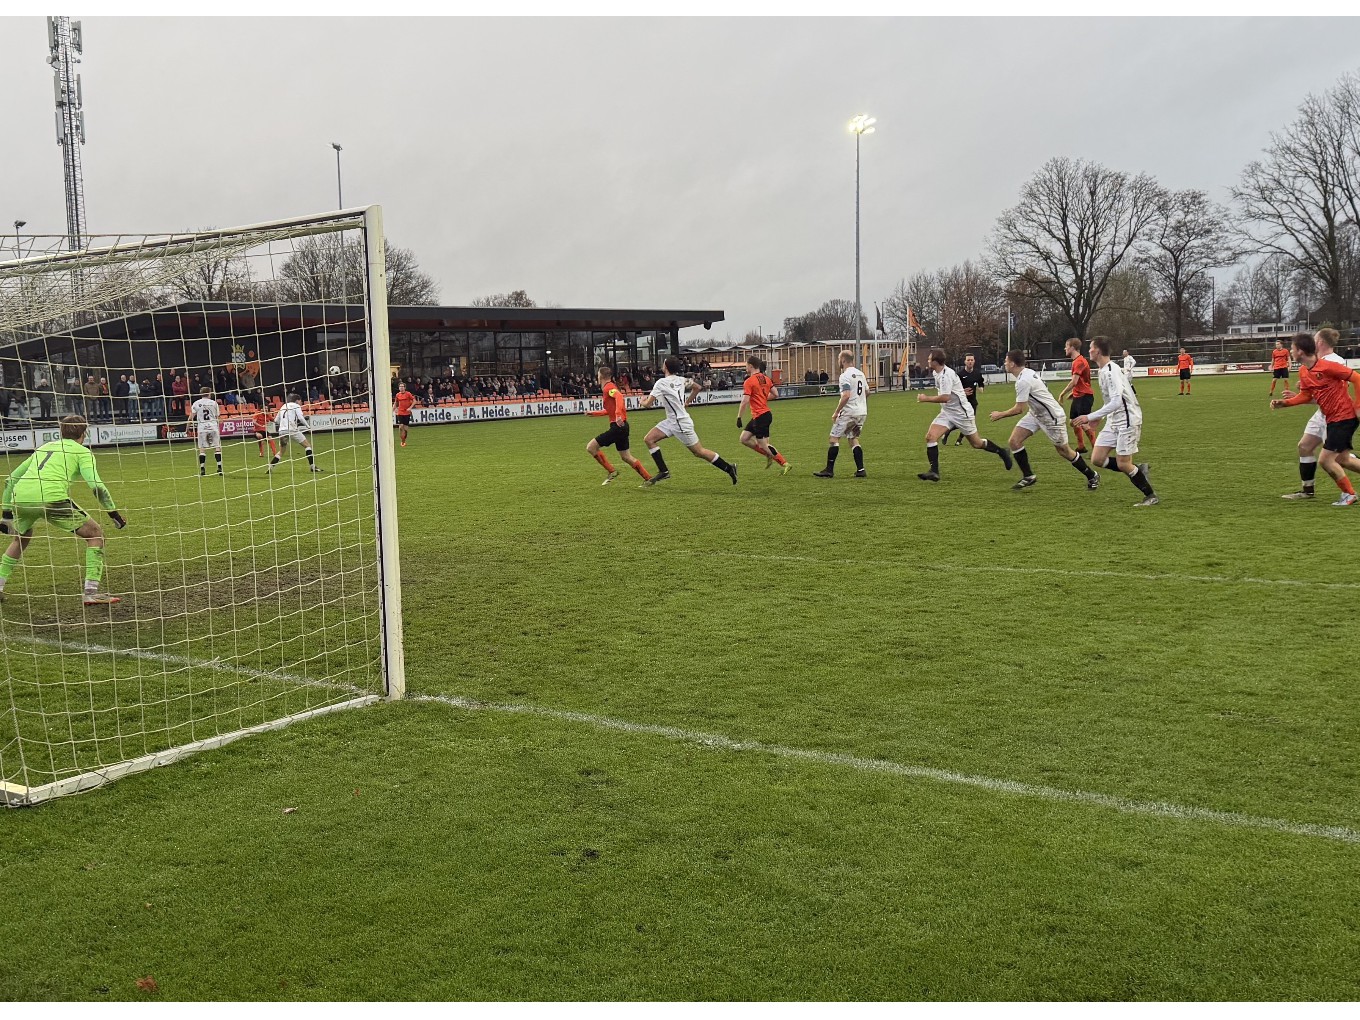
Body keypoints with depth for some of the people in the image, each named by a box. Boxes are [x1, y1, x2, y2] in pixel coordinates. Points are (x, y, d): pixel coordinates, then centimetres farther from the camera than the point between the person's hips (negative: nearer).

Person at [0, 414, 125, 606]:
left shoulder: (43, 447, 32)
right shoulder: (82, 451, 15)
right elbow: (96, 485, -2)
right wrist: (113, 512, 6)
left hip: (20, 498, 6)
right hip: (52, 498, -6)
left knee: (20, 538, 36)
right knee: (96, 535, 8)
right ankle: (91, 592, -1)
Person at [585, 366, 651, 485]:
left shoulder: (608, 387, -9)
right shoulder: (609, 387, 20)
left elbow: (619, 396, -31)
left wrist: (618, 415, -41)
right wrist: (593, 413, 35)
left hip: (618, 426, -10)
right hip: (622, 427, 10)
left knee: (591, 447, -7)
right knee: (626, 457, 16)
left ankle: (611, 471, -3)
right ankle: (648, 478, 17)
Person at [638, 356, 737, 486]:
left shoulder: (661, 383, -19)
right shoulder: (681, 380, 4)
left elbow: (648, 404, -16)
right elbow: (697, 387, 18)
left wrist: (642, 401, 7)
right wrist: (687, 403, 25)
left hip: (681, 423, -9)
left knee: (699, 452, 2)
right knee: (649, 439, 2)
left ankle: (729, 468, 11)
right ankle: (663, 472, 3)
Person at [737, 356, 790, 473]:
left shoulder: (749, 382, -14)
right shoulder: (766, 379, 9)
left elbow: (745, 402, -19)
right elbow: (776, 394, 11)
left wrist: (739, 417, -12)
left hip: (760, 416, -9)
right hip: (766, 414, 9)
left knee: (764, 445, -2)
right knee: (744, 438, 14)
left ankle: (785, 464, 0)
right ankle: (768, 455, 14)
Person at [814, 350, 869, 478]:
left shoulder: (845, 376, -14)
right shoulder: (860, 374, 13)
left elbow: (846, 396, -24)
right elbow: (867, 392, 24)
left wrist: (836, 412, -17)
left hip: (849, 412, -8)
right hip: (862, 412, 8)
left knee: (834, 438, -1)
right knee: (853, 439, 14)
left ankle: (829, 470, -2)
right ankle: (860, 470, 6)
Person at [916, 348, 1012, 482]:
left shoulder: (946, 374, -23)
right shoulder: (937, 373, 7)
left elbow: (945, 398, -31)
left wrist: (925, 399, -22)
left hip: (961, 413, -8)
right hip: (947, 412, 8)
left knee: (976, 443, 6)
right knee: (930, 436, -12)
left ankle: (1002, 452, 32)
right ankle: (934, 472, -12)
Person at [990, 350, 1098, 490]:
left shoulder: (1023, 381, -27)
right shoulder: (1027, 373, 3)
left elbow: (1018, 409, -24)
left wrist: (1000, 415, -10)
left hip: (1052, 417, -9)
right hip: (1036, 414, 9)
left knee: (1064, 451, 5)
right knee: (1014, 441, -5)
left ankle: (1092, 477, 24)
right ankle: (1028, 477, 4)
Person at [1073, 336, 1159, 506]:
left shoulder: (1110, 372, -21)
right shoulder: (1103, 371, 10)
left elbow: (1116, 402, -29)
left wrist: (1090, 417, -29)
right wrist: (1099, 416, 17)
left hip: (1127, 420, -9)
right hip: (1113, 421, 9)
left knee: (1123, 464, -7)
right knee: (1097, 459, 1)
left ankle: (1151, 497, 9)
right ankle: (1138, 470, 14)